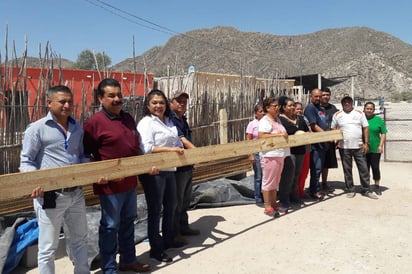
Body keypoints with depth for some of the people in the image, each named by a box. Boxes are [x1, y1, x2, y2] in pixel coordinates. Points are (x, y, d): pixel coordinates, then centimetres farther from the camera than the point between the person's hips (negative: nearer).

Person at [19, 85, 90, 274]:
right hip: (50, 195, -5)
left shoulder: (77, 128, 8)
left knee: (79, 240, 21)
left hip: (76, 194, 6)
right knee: (48, 247, 8)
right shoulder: (37, 128, -8)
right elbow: (26, 161, -7)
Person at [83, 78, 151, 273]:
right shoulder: (94, 122, -13)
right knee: (110, 226, 5)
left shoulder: (128, 119, 10)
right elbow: (85, 155, -13)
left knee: (128, 222, 19)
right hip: (111, 185, -7)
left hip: (131, 182, 8)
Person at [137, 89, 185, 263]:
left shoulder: (169, 121, 12)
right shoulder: (146, 123, -12)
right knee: (155, 210, 3)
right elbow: (146, 148, -25)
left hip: (169, 170, 8)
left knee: (171, 206, 20)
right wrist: (169, 149, -30)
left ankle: (168, 239, 38)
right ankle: (156, 249, 16)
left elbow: (177, 142, 15)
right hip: (153, 172, -8)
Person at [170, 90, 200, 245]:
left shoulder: (183, 119, 15)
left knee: (186, 199, 19)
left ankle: (183, 227, 33)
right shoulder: (171, 119, -14)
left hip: (188, 165, 9)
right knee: (177, 200, 1)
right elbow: (182, 140, -24)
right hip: (177, 166, -9)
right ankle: (174, 233, 13)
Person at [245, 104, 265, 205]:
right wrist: (251, 155, -10)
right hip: (257, 153, -3)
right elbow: (248, 141, -3)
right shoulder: (252, 124, -1)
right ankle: (258, 199, 13)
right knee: (258, 177, 2)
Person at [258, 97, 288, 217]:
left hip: (280, 154, 9)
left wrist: (285, 135, 11)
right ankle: (267, 207, 7)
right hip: (269, 155, -9)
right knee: (268, 181, -1)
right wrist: (278, 135, -25)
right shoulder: (265, 121, -12)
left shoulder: (277, 119, 17)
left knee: (275, 181, 16)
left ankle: (274, 204, 27)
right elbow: (261, 136, -24)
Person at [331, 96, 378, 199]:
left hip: (359, 147, 0)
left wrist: (366, 143, -3)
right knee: (347, 170, 6)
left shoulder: (360, 113, 5)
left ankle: (366, 190, 13)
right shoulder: (337, 115, 5)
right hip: (344, 147, 0)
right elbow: (333, 129, 8)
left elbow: (365, 129, 4)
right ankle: (350, 190, 17)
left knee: (364, 169, 3)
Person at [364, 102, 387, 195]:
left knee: (375, 167, 5)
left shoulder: (378, 120, 1)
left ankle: (377, 186, 18)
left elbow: (383, 133, 1)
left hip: (375, 149, -1)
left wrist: (381, 145, -7)